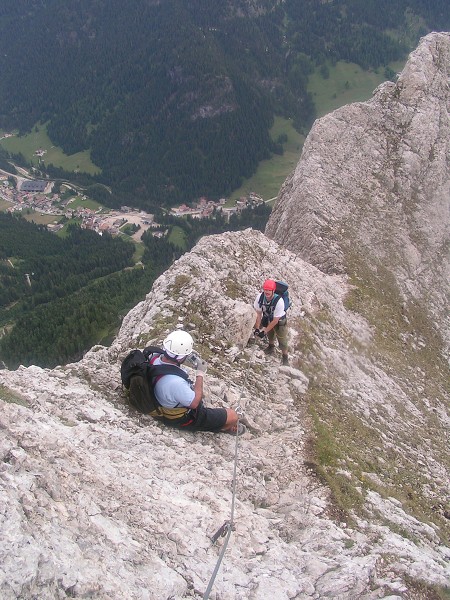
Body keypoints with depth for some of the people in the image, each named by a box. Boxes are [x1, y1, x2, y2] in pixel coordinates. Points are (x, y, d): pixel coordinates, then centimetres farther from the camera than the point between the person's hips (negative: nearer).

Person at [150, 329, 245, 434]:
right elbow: (194, 403, -25)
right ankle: (228, 428, 35)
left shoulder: (155, 357, -20)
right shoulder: (175, 382, -44)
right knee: (233, 416, 1)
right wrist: (200, 373, -20)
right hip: (184, 419, -8)